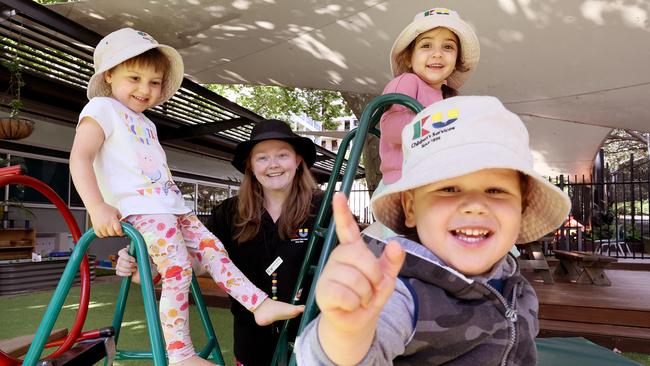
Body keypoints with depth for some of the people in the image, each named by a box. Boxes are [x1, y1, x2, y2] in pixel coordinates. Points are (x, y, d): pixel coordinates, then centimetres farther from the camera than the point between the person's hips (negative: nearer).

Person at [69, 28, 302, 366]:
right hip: (140, 210, -9)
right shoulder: (102, 109, -1)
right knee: (178, 269, -18)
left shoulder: (145, 123, 25)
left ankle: (261, 304, 7)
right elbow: (80, 157, -13)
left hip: (171, 206, 9)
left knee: (213, 250, 3)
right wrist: (97, 207, -24)